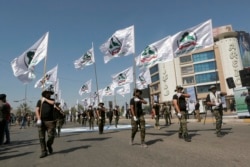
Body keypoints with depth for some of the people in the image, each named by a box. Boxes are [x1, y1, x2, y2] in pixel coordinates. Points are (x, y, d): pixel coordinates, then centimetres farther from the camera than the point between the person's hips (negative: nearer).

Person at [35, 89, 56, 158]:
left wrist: (45, 99, -2)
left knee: (51, 136, -2)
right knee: (42, 137, 0)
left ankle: (49, 145, 28)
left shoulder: (51, 100, 11)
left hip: (50, 121, 0)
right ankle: (44, 152, 10)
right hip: (42, 121, 0)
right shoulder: (39, 101, 9)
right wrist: (38, 119, -14)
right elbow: (37, 110, -2)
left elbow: (52, 103, -14)